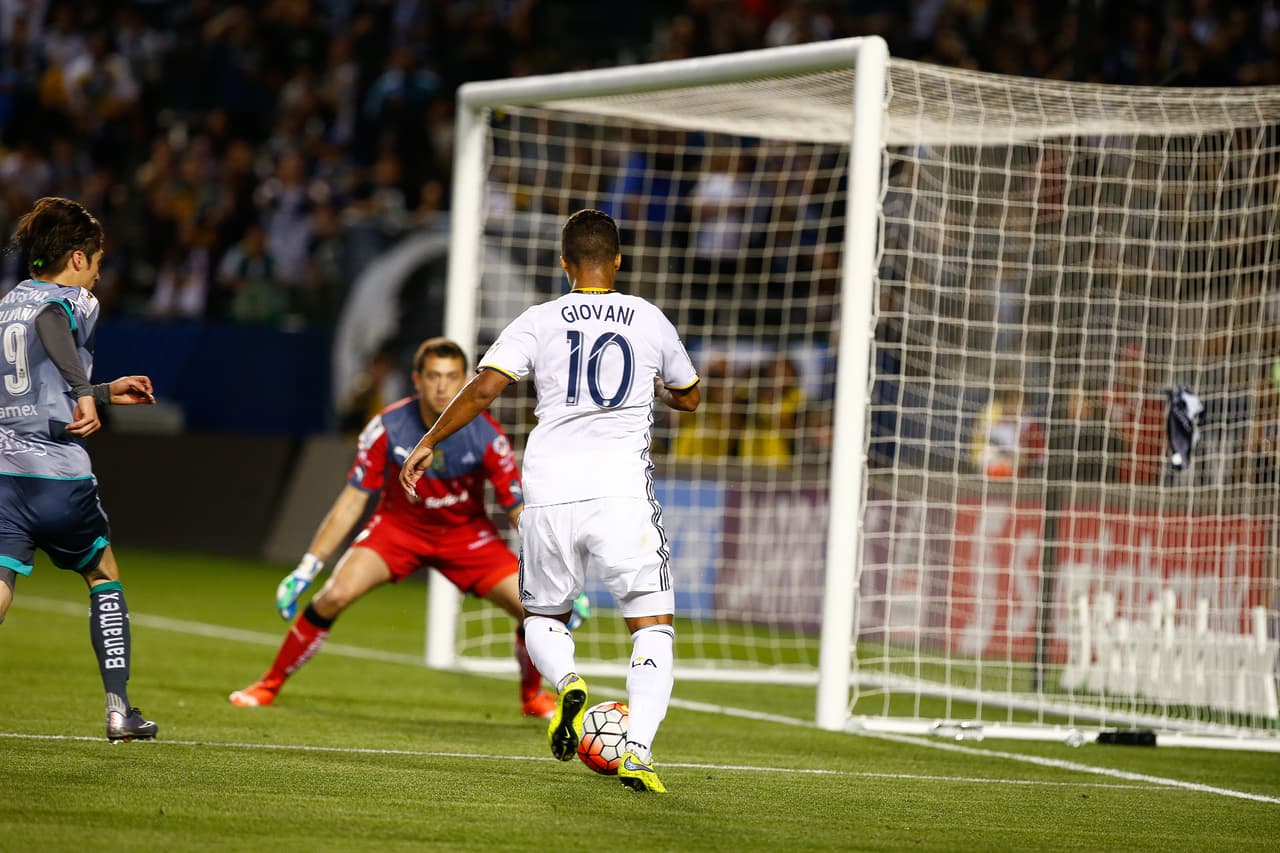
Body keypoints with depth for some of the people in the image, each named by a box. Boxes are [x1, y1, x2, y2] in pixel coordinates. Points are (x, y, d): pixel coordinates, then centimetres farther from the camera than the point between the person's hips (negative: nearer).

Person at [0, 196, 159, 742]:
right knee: (104, 578, 21)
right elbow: (50, 322, -26)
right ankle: (119, 710, 19)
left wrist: (107, 393, 42)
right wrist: (86, 393, -34)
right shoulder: (74, 300, 1)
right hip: (58, 476, -4)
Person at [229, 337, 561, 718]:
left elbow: (520, 511, -16)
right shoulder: (387, 429, -23)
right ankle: (269, 685, -3)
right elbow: (352, 502, -16)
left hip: (466, 532, 1)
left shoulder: (487, 437, -24)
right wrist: (306, 569, -18)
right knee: (335, 594, -22)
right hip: (399, 526, 0)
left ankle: (533, 695, 17)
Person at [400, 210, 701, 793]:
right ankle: (638, 752, -15)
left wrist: (429, 443, 8)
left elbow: (482, 389, -4)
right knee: (653, 625, 4)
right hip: (622, 493, -1)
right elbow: (688, 398, 24)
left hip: (549, 495, 1)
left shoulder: (540, 322, 4)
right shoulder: (650, 320, 10)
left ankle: (567, 683, -12)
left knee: (543, 618, 21)